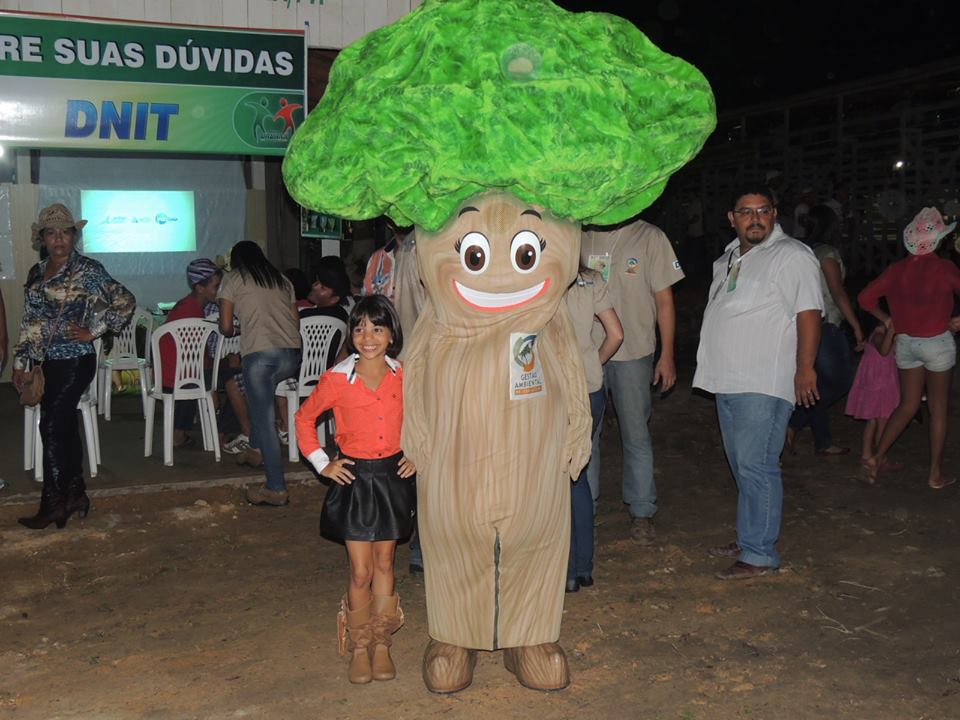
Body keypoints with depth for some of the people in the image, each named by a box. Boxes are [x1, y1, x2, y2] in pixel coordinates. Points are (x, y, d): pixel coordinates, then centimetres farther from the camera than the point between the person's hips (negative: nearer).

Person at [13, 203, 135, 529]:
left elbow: (125, 302, -9)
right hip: (50, 361, 7)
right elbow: (29, 322, 16)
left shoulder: (88, 270, -8)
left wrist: (93, 331, -11)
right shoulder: (36, 273, 12)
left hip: (75, 361, -7)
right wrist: (20, 362, 15)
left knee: (52, 427, -8)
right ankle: (75, 495, 21)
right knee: (65, 427, 11)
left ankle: (53, 504, 1)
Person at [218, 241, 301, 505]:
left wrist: (234, 332, 29)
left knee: (265, 420, -2)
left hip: (258, 352, -5)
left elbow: (226, 327, 7)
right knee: (259, 395, 32)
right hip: (292, 354, 5)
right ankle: (256, 449, 33)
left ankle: (276, 489, -3)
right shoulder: (282, 280, 24)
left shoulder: (233, 279, 12)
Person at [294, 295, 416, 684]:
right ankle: (359, 647, 17)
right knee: (361, 570, -1)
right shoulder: (337, 379, -10)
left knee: (384, 564, 12)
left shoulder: (404, 377, -3)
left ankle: (381, 643, 25)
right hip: (353, 477, -2)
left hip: (393, 475, 2)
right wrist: (322, 463, 0)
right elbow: (305, 418, 5)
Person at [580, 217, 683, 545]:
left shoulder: (649, 237, -3)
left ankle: (642, 512, 19)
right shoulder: (580, 238, 5)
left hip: (633, 354, -2)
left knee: (636, 434, 5)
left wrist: (667, 356, -3)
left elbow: (664, 300, 0)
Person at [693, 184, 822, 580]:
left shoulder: (792, 256, -8)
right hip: (727, 381, 8)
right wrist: (713, 368, 21)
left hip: (763, 385, -8)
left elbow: (808, 314, -14)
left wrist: (804, 368, -18)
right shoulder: (727, 259, 17)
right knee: (742, 467, 15)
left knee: (755, 467, -8)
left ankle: (759, 554, 0)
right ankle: (749, 539, 26)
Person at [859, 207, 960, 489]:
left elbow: (865, 297, 2)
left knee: (908, 404, 16)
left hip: (905, 342, 4)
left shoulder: (897, 270, -1)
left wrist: (885, 318, 12)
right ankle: (935, 474, 13)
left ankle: (877, 457, 6)